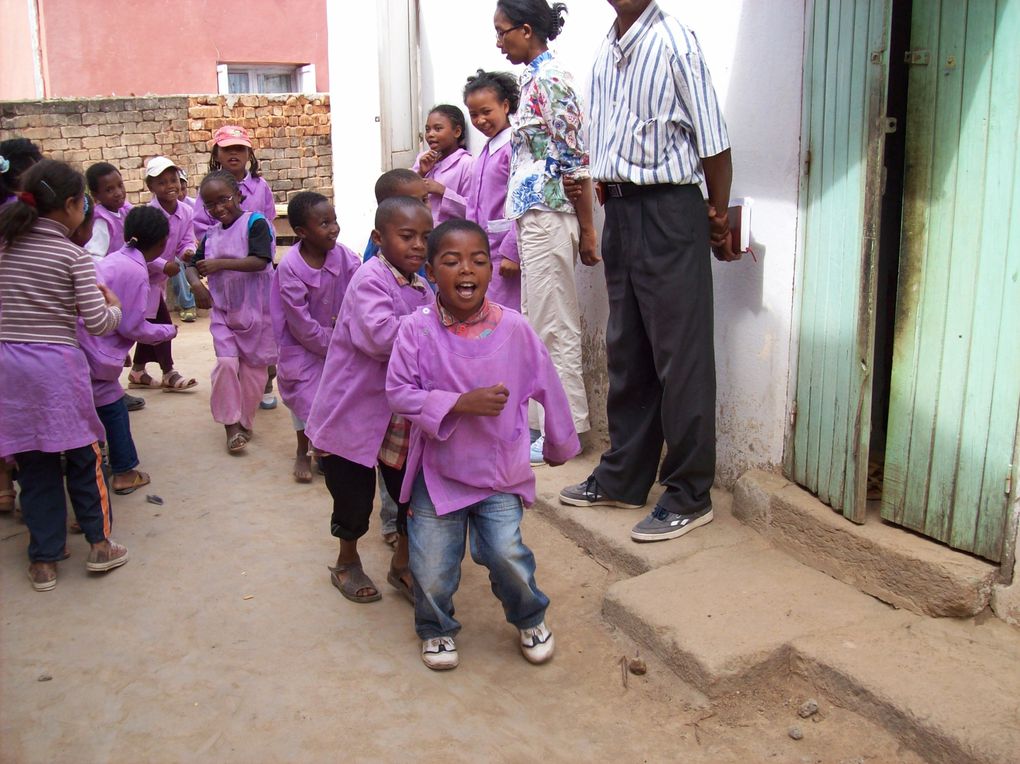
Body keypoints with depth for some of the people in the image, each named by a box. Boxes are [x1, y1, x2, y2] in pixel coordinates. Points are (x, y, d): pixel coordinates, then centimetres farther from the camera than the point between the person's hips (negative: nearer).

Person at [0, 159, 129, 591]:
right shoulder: (74, 255, -8)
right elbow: (97, 323, -11)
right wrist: (114, 307, 9)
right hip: (58, 364, -4)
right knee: (83, 455, 12)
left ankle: (44, 559, 19)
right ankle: (99, 543, 19)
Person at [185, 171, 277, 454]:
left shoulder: (254, 222, -10)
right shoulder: (211, 234, 8)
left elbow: (260, 261, -23)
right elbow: (193, 265, 15)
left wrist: (220, 263, -23)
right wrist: (196, 282, -8)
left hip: (256, 309, -4)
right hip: (223, 311, 4)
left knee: (253, 367, 7)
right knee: (226, 363, -9)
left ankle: (245, 422, 23)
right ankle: (231, 424, 2)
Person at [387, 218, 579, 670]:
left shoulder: (514, 328, -8)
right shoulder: (418, 330, -11)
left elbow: (547, 388, 4)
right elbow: (399, 393, -14)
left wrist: (559, 444, 15)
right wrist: (461, 402, -25)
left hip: (500, 470, 0)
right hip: (438, 471, 0)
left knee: (506, 554, -11)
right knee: (431, 568, 3)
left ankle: (530, 618, 23)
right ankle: (436, 628, 37)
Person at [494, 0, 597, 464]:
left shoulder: (550, 79, -12)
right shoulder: (532, 79, 16)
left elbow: (577, 160, -16)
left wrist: (587, 231, -15)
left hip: (548, 215, -10)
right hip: (532, 216, 10)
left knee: (553, 324, -3)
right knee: (541, 321, 13)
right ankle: (545, 420, 23)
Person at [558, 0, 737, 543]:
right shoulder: (606, 50, 10)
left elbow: (713, 143, -10)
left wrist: (719, 221, -5)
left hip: (669, 213, -7)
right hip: (619, 212, 8)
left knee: (680, 358, -1)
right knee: (625, 353, 14)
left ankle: (689, 497, 10)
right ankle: (622, 477, 28)